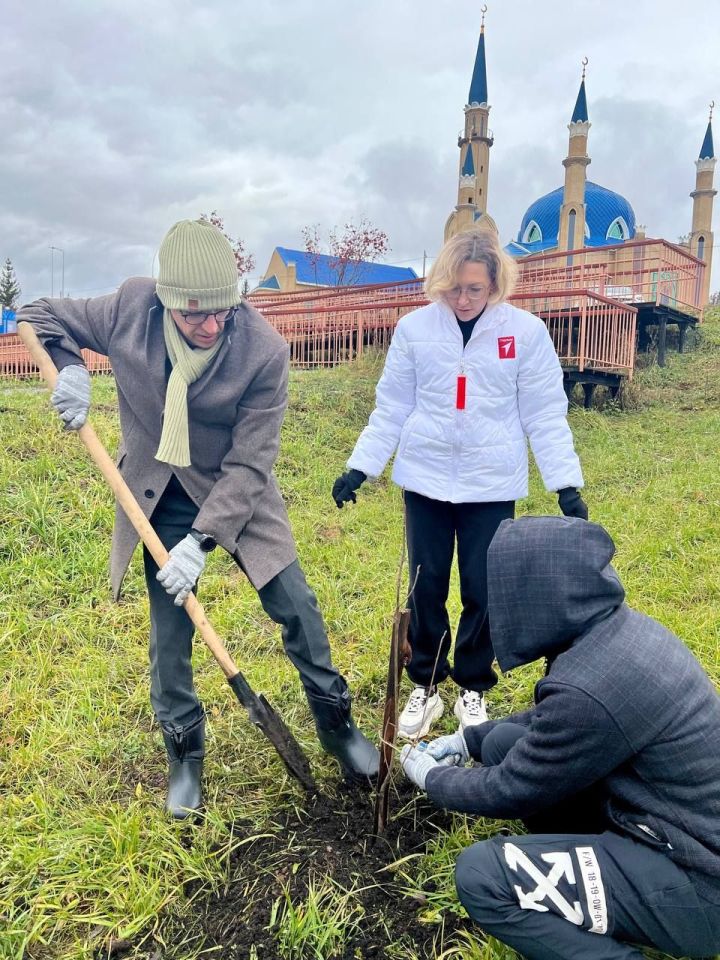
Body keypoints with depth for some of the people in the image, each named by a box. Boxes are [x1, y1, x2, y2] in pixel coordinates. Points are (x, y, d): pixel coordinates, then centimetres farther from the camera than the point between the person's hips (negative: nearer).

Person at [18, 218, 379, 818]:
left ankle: (337, 724, 28)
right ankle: (185, 756, 31)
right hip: (161, 501, 2)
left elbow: (249, 464, -21)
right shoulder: (130, 308, -16)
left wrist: (202, 542, -26)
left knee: (297, 609, 2)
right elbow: (40, 318, 2)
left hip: (237, 495, -1)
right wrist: (68, 366, -19)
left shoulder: (265, 351, -24)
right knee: (169, 636, 7)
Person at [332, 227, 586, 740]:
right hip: (426, 479, 1)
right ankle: (425, 686, 28)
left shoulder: (526, 331, -6)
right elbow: (391, 408, 2)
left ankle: (474, 688, 28)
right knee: (426, 588, 9)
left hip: (492, 484, -1)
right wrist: (360, 468, -2)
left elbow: (545, 415, -3)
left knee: (482, 591, 7)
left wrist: (566, 483, -7)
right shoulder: (415, 327, -3)